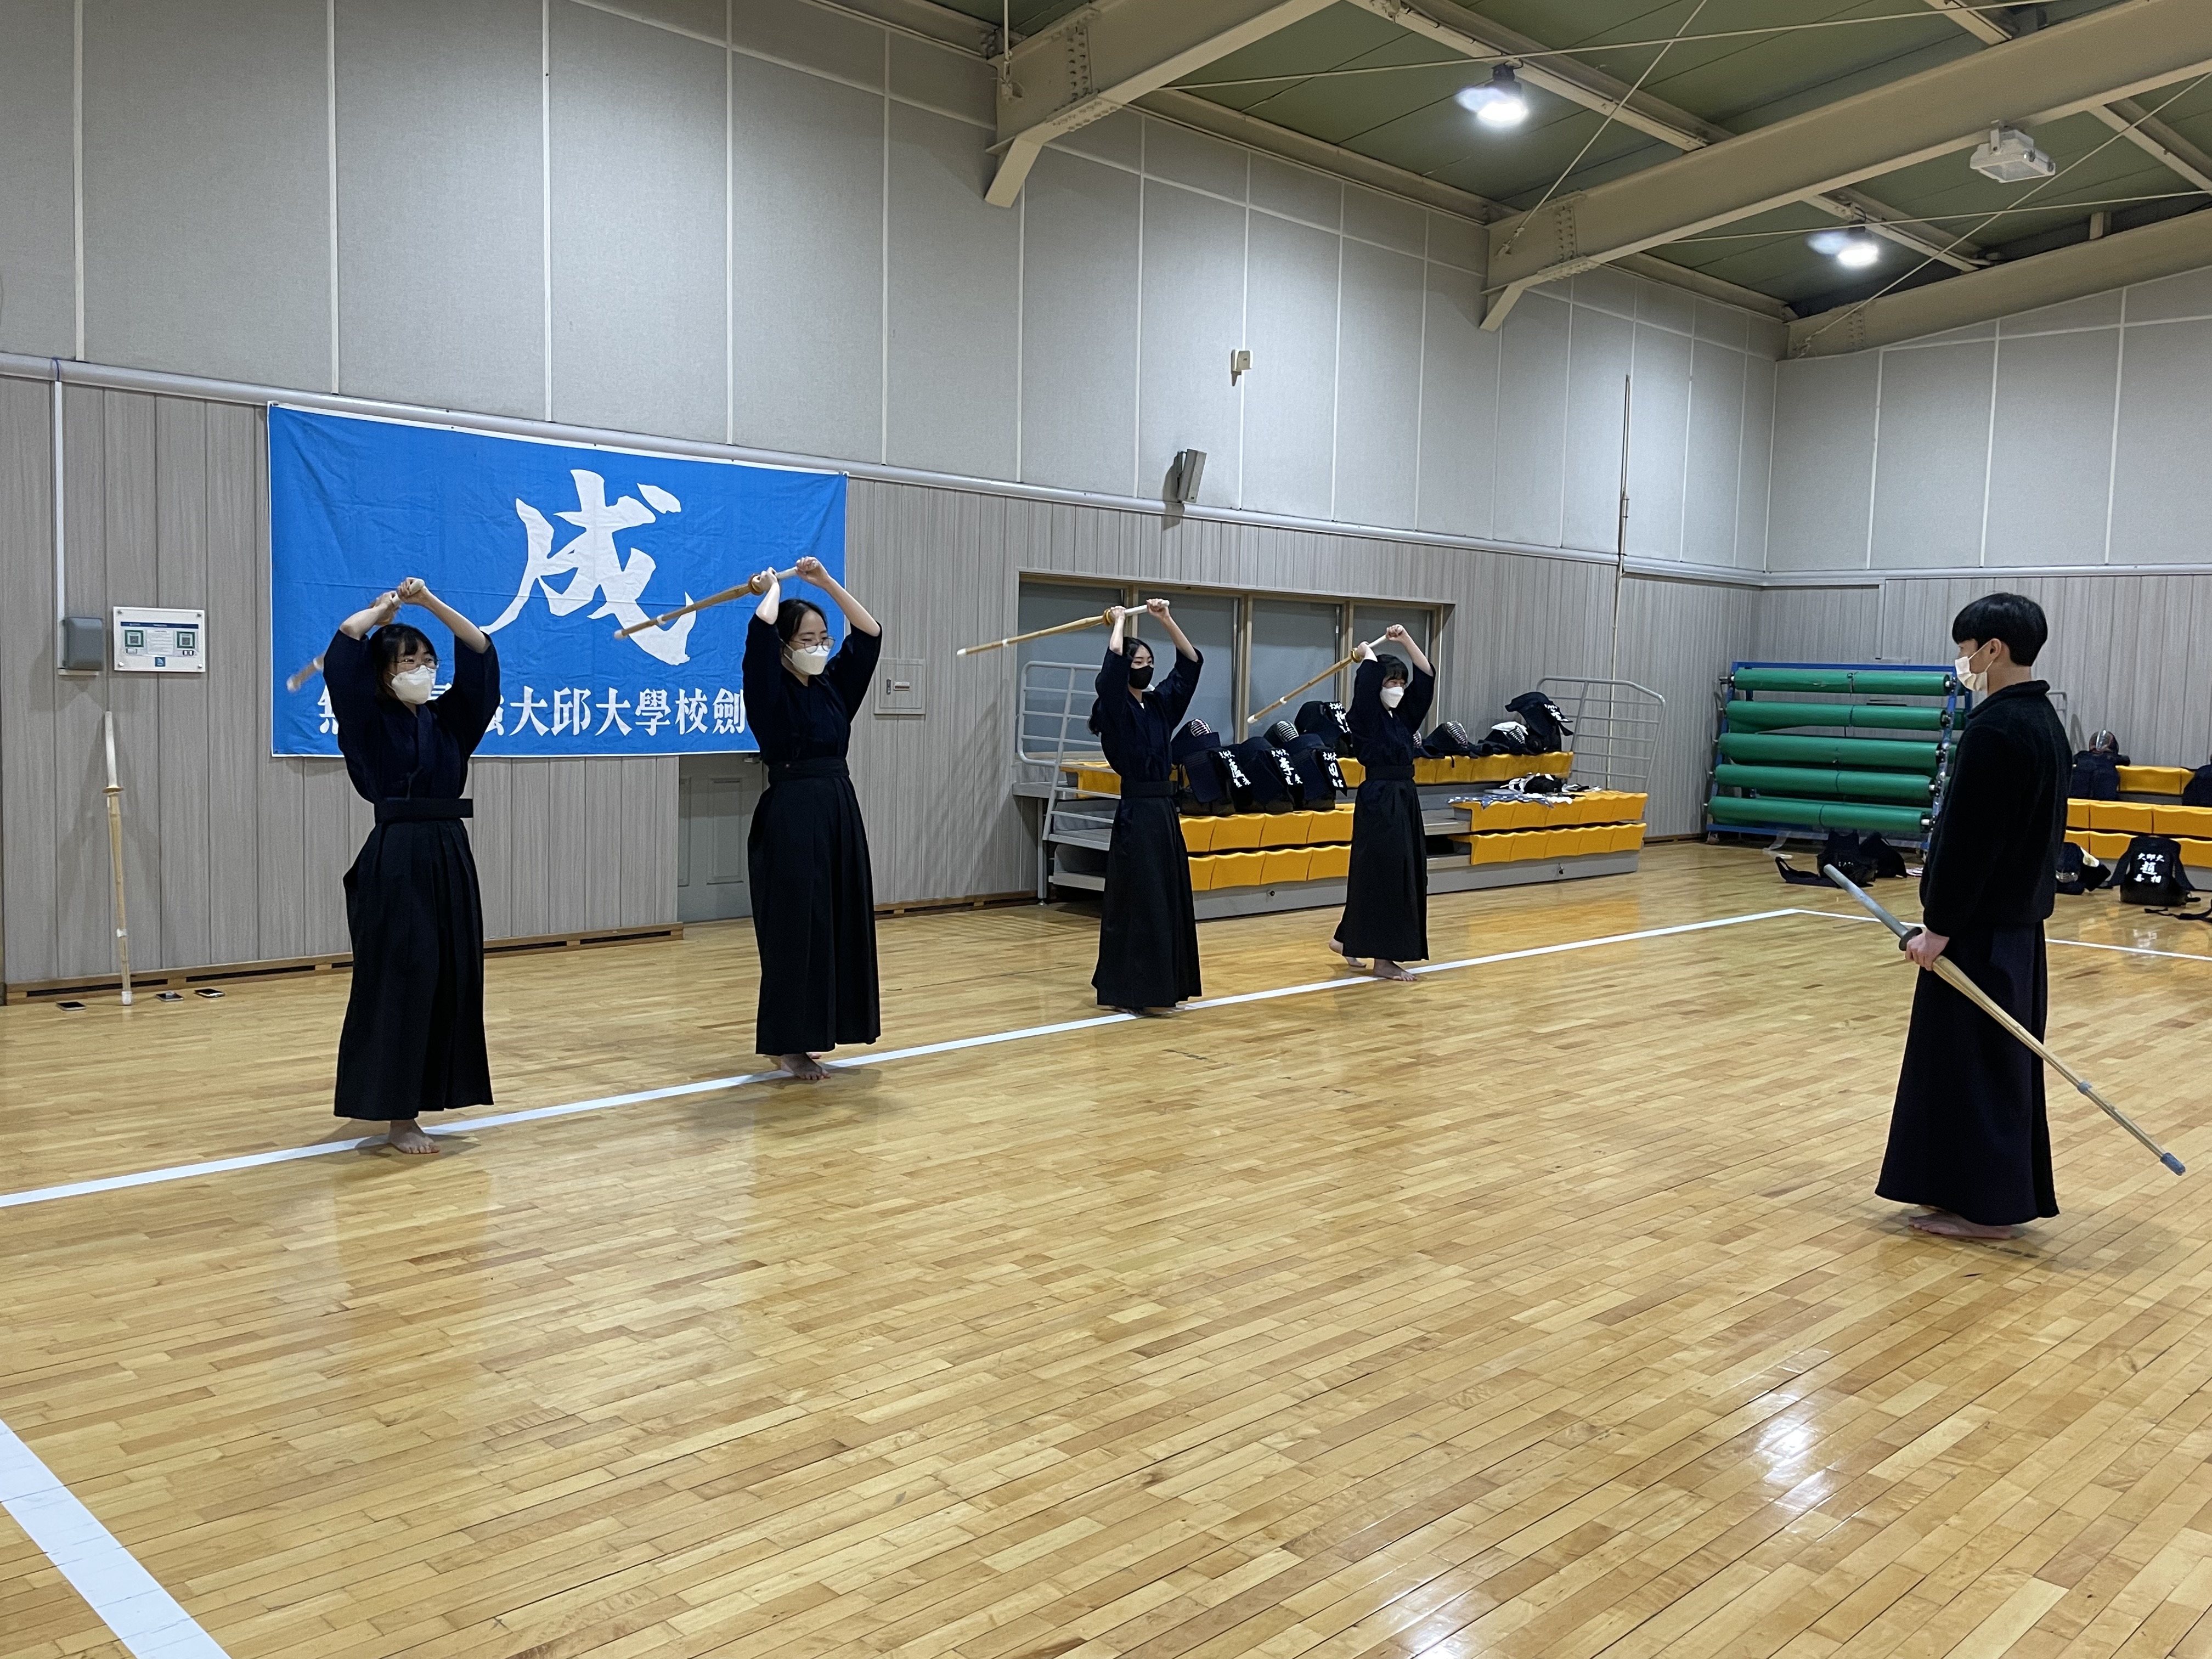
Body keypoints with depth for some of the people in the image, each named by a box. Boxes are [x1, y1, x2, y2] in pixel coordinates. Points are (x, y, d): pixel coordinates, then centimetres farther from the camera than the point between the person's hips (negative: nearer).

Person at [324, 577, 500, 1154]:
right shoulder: (369, 722, -2)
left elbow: (480, 652, 9)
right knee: (399, 981, -4)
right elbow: (344, 645, -13)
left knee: (450, 978, 7)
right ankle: (397, 1117, 3)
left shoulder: (448, 720, 12)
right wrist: (385, 607, 5)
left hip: (449, 856, 6)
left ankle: (417, 1098, 21)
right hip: (395, 859, -6)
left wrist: (428, 600, 4)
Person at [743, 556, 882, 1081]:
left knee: (839, 922, 9)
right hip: (790, 815, -7)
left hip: (839, 811, 7)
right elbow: (761, 629, -21)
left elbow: (870, 634, 13)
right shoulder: (771, 693, -7)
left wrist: (825, 581, 11)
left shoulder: (834, 686, 11)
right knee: (794, 927, -4)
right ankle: (786, 1043, 5)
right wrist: (772, 590, 0)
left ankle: (810, 1030, 22)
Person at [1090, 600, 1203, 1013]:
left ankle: (1158, 984, 19)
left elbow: (1191, 661, 15)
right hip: (1136, 812, -8)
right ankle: (1123, 990, 1)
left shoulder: (1160, 703, 11)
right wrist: (1120, 621, -6)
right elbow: (1114, 657, -24)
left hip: (1165, 809, 8)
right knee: (1135, 902, -6)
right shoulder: (1114, 708, -9)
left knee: (1168, 899, 10)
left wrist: (1166, 619, 8)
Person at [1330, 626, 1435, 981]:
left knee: (1405, 872, 11)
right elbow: (1370, 676, -22)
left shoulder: (1404, 715, 12)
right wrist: (1367, 654, -1)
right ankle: (1383, 959, -3)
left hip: (1405, 798, 9)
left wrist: (1405, 639, 8)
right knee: (1384, 874, -8)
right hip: (1378, 800, -9)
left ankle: (1348, 939, 25)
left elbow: (1426, 676, 13)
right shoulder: (1366, 718, -9)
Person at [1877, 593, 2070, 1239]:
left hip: (1981, 926, -10)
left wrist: (1940, 924, -16)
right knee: (2003, 1057, 16)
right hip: (2018, 919, 10)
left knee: (1971, 1058, -1)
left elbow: (1970, 837, -21)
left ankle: (1983, 1205, 8)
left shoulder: (1995, 728, -20)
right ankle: (2008, 1192, 26)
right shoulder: (2044, 721, 11)